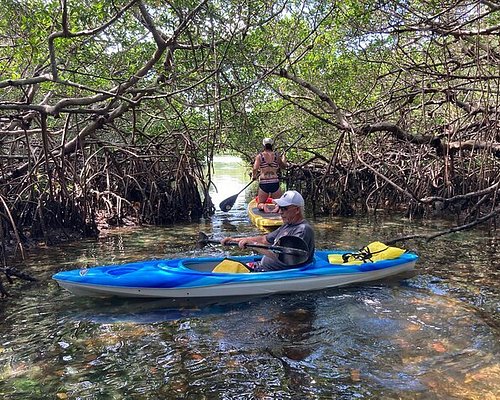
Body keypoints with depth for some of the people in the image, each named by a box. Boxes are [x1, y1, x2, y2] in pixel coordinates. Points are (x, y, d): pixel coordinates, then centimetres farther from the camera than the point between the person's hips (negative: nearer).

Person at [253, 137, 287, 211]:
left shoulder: (259, 156, -2)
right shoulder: (276, 155, 4)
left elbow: (255, 169, -14)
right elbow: (284, 166, 18)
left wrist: (254, 176, 7)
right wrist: (283, 157, 37)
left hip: (263, 183, -1)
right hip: (275, 183, 1)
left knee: (260, 204, 16)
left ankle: (263, 206, -20)